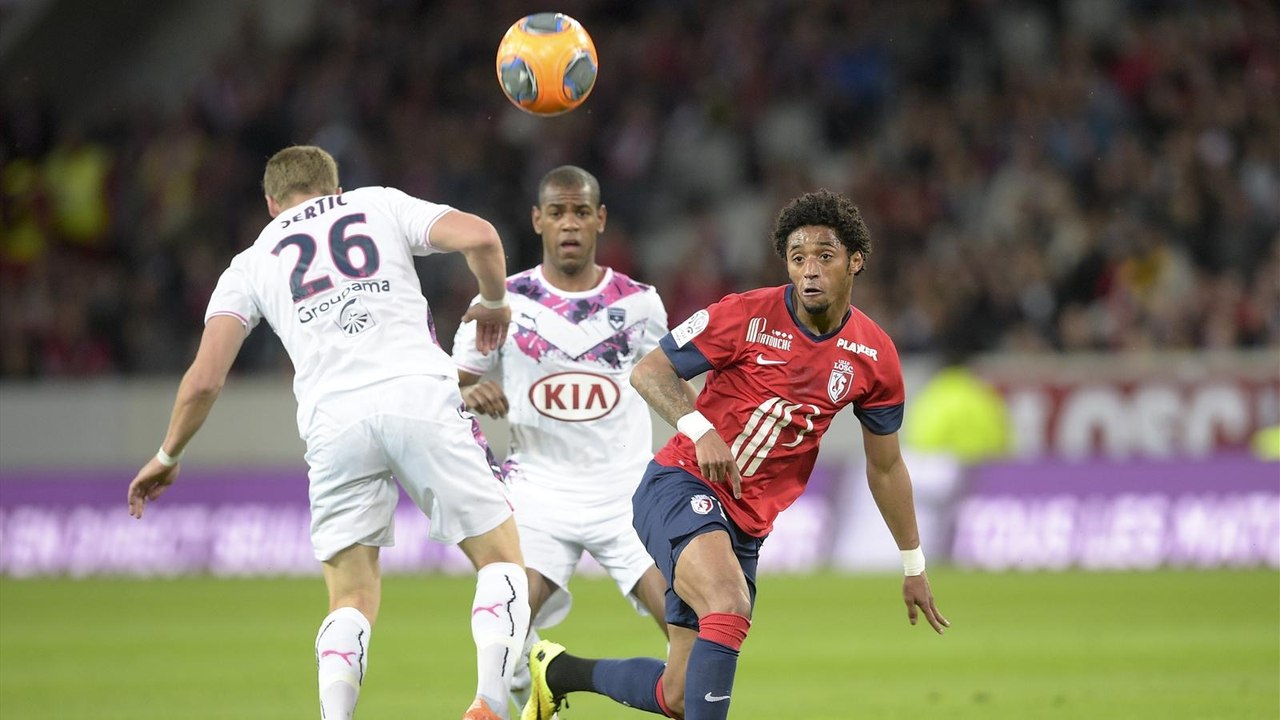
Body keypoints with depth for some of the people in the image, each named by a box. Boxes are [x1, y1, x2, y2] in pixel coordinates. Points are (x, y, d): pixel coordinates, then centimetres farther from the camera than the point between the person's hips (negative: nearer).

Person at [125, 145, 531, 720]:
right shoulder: (381, 205, 21)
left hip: (333, 420, 1)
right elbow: (478, 237, 5)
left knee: (352, 602, 11)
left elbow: (205, 379, 14)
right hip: (420, 396, -1)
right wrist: (494, 302, 24)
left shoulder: (250, 265, 23)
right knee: (500, 557, 10)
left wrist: (167, 457, 29)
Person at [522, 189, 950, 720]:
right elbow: (649, 371, -6)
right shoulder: (748, 316, -12)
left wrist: (913, 566, 19)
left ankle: (559, 671, 28)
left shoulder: (873, 356, 1)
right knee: (730, 607, -35)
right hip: (680, 486, -5)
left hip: (747, 524, 5)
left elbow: (885, 467, 14)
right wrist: (700, 430, -24)